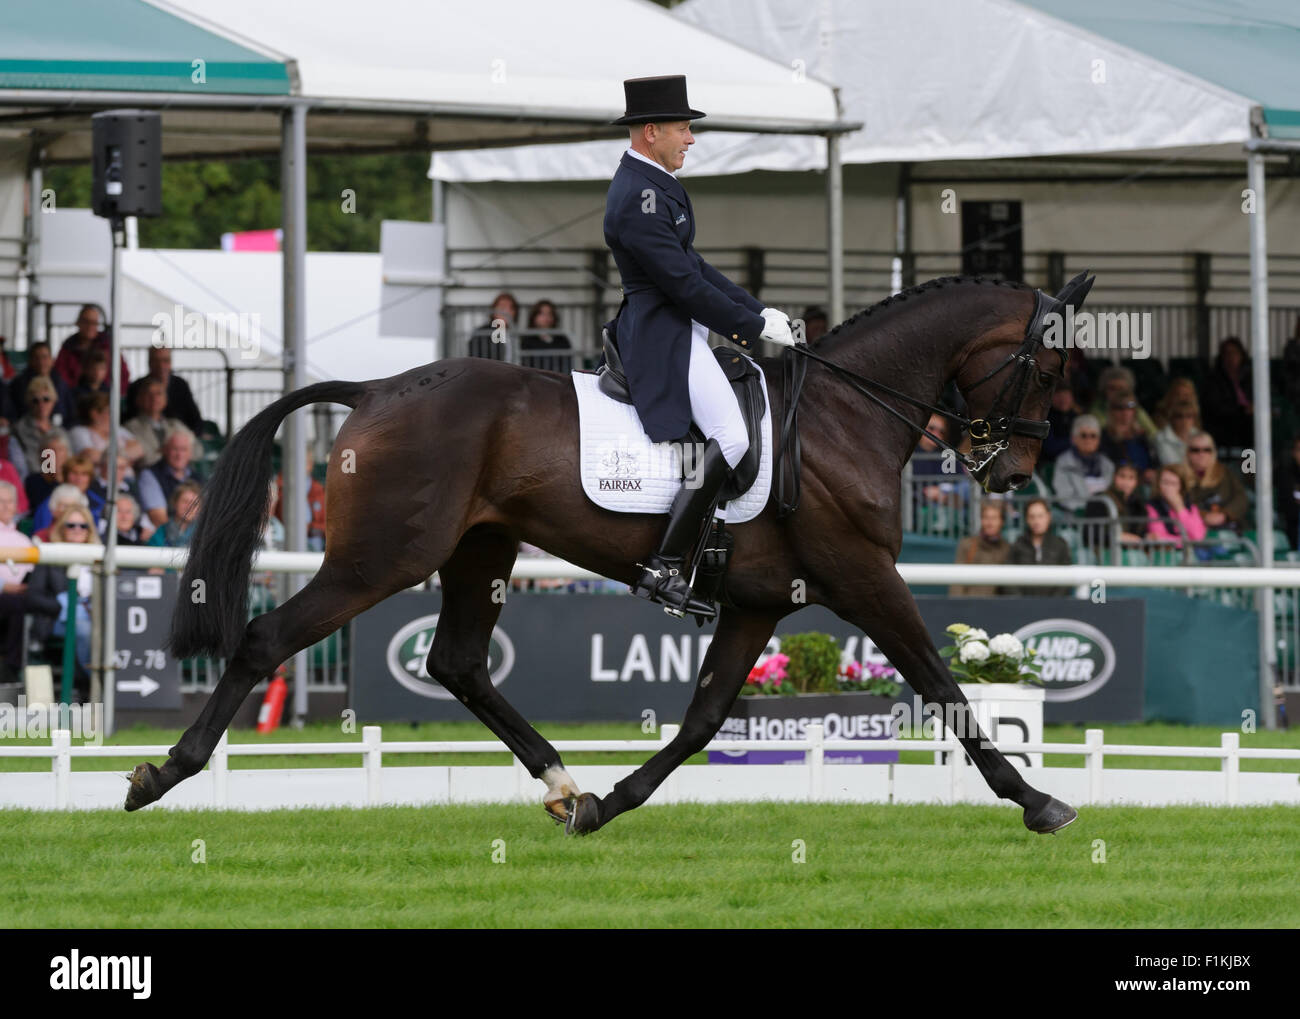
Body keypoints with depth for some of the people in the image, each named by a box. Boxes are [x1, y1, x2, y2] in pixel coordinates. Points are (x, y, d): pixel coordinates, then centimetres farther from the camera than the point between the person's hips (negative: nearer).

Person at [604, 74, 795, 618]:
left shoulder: (654, 185, 13)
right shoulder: (638, 199, -21)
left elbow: (691, 264, 20)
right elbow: (684, 282, -22)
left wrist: (757, 310, 13)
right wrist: (753, 325, -14)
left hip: (680, 326, 11)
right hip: (664, 334, -11)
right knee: (731, 437, -21)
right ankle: (663, 568, -24)